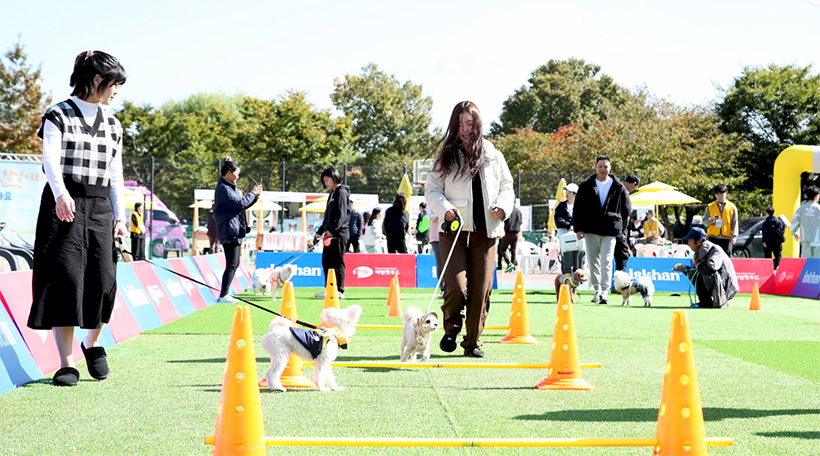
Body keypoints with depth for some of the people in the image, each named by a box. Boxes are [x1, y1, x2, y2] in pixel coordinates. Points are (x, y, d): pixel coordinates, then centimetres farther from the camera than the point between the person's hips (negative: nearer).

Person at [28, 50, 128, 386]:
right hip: (63, 206, -4)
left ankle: (92, 343, 21)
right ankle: (66, 363, -5)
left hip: (99, 208, 4)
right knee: (65, 278, -10)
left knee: (103, 281, -6)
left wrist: (119, 217, 10)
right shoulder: (58, 116, 0)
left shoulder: (113, 125, 18)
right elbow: (51, 158, -16)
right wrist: (61, 193, -34)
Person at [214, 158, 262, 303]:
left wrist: (254, 196, 11)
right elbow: (240, 204, -19)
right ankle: (223, 295, -8)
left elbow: (241, 204, 23)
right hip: (230, 231, -11)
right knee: (232, 265, -10)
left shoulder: (230, 187, 20)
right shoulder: (223, 188, -13)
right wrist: (252, 194, -5)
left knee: (234, 264, 13)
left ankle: (225, 294, 17)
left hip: (235, 231, 11)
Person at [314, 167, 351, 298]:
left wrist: (332, 230, -27)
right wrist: (320, 231, 24)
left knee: (337, 262, -7)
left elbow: (342, 215, -19)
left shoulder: (341, 192, -9)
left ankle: (339, 291, -4)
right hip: (330, 234, 10)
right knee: (326, 261, 11)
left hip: (339, 233, -10)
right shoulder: (332, 193, 20)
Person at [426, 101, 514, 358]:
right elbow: (432, 189, 6)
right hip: (454, 230, -2)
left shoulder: (492, 155, 12)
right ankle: (451, 329, 15)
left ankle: (473, 342, 13)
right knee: (456, 286, -13)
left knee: (481, 289, -1)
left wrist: (503, 206, -2)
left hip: (485, 231, 2)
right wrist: (445, 209, -12)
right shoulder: (445, 156, 6)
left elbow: (506, 186, 18)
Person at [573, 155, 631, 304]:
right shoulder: (586, 186, 7)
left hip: (610, 230, -2)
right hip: (591, 230, 2)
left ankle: (605, 292, -15)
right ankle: (597, 290, 16)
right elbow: (578, 208, 8)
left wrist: (619, 225, 7)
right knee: (593, 262, 6)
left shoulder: (618, 187, 5)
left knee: (607, 261, -11)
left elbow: (627, 208, 14)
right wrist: (578, 228, 0)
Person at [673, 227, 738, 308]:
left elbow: (712, 267, -41)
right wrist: (683, 268, 1)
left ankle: (721, 303, -19)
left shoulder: (715, 250, -21)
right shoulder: (698, 254, 6)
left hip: (728, 289, -9)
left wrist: (699, 267, -21)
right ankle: (705, 302, 5)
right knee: (692, 273, 2)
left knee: (709, 274, -33)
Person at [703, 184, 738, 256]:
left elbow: (735, 223, 8)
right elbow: (705, 222, 9)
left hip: (726, 238, 0)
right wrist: (712, 219, -13)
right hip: (713, 238, 0)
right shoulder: (710, 207, 11)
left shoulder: (732, 207, 10)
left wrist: (734, 236, -3)